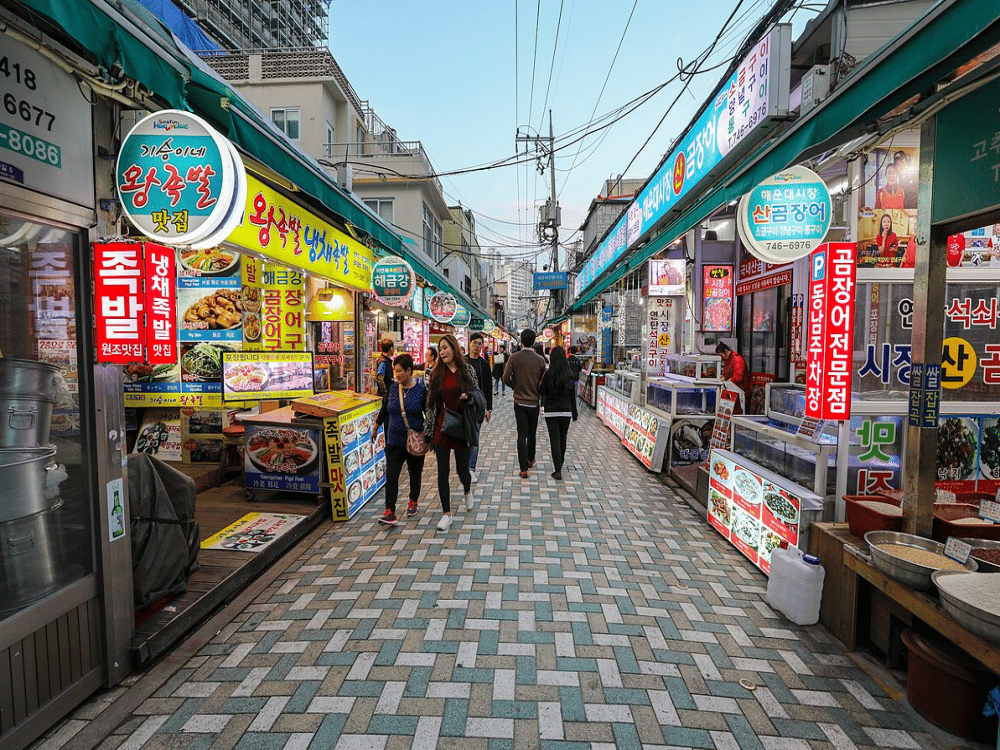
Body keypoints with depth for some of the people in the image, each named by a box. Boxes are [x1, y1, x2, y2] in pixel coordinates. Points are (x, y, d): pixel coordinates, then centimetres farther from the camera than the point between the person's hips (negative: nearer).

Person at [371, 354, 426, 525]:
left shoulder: (421, 390, -9)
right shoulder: (392, 390, 1)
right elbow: (384, 411, 15)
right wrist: (375, 429, 23)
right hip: (394, 441, 2)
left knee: (415, 473, 15)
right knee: (391, 475, -6)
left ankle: (413, 502, 36)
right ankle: (390, 512, -5)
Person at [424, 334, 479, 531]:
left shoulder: (468, 370, 0)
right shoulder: (437, 373, 3)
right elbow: (430, 402, 4)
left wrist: (468, 397, -14)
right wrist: (428, 431, 1)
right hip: (441, 427, 1)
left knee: (462, 469, 7)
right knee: (443, 472, 3)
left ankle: (467, 491, 43)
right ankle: (447, 514, 16)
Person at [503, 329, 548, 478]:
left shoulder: (514, 358, -9)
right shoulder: (540, 359, -6)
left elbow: (506, 377, -11)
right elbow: (543, 381, -1)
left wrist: (515, 387, 8)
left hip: (519, 401, -1)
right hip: (534, 401, 1)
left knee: (522, 435, 2)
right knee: (532, 433, 20)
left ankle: (524, 469, 0)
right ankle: (530, 460, 37)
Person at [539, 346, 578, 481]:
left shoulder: (549, 374, -12)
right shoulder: (569, 374, -1)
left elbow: (542, 392, -6)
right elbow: (573, 395, 5)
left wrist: (540, 383, 11)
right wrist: (574, 413, 12)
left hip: (551, 411, -3)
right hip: (566, 411, 4)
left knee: (555, 440, -1)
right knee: (563, 439, 19)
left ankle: (558, 470, -4)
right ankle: (560, 463, 39)